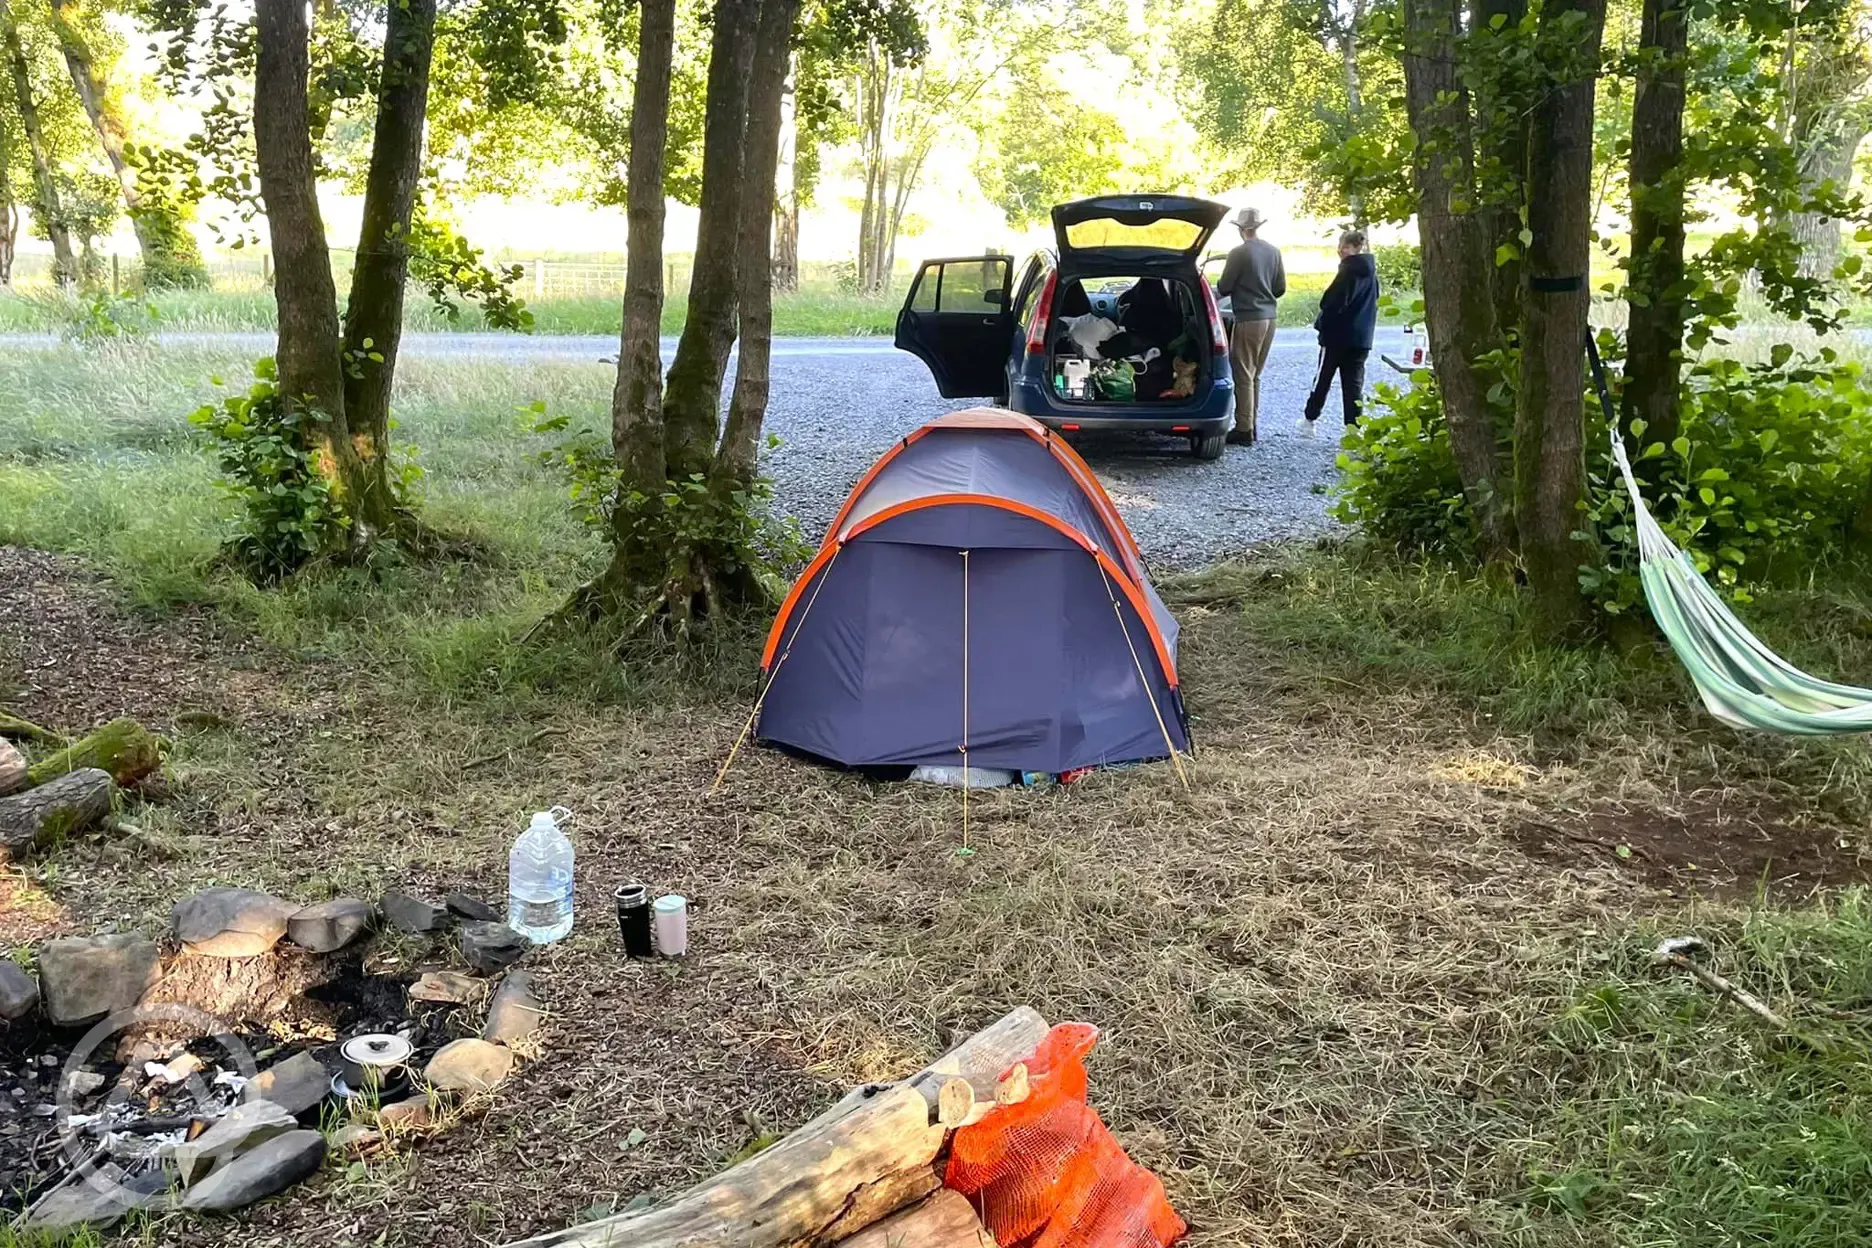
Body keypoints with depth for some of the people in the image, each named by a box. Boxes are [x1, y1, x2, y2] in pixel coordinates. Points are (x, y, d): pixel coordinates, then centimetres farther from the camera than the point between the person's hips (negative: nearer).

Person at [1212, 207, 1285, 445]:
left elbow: (1223, 287, -8)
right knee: (1255, 375, 15)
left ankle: (1244, 430, -3)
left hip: (1248, 319, -7)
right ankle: (1250, 425, 19)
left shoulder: (1239, 253, -14)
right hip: (1269, 317, 7)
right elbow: (1280, 288, 12)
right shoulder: (1274, 251, 6)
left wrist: (1215, 294, 14)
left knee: (1243, 375, -3)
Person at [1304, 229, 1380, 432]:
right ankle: (1353, 426, 0)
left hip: (1337, 335, -6)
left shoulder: (1348, 271, -15)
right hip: (1362, 337, 6)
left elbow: (1331, 302, -18)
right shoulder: (1371, 272, 8)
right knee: (1354, 383, 5)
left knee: (1323, 378, 8)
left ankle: (1310, 419, 20)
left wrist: (1320, 323, -5)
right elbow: (1373, 302, 15)